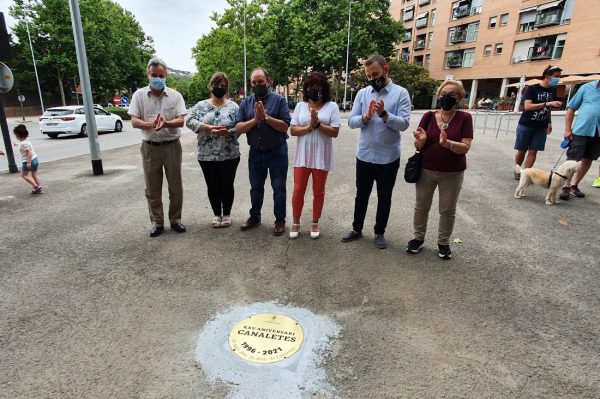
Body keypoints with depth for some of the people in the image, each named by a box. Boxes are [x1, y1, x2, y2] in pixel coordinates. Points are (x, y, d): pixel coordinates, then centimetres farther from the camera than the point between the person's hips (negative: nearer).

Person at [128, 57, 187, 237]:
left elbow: (181, 121, -8)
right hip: (150, 147, 1)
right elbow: (134, 121, -4)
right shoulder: (139, 95, 2)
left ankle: (175, 219, 22)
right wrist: (150, 124, -25)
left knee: (175, 186, 7)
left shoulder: (175, 95, 1)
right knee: (152, 188, 7)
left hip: (172, 146, 0)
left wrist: (166, 123, -28)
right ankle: (157, 222, 20)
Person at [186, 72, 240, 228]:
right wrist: (209, 128, -18)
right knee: (212, 186, 8)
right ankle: (217, 214, 25)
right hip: (207, 155, 2)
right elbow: (190, 121, -6)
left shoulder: (233, 106, 2)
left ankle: (226, 214, 23)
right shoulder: (201, 105, 6)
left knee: (227, 185, 6)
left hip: (229, 155, -1)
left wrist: (227, 132, -23)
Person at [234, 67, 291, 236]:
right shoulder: (246, 103, 3)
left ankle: (280, 220, 21)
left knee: (278, 188, 6)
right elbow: (238, 128, -5)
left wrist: (266, 117, -23)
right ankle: (255, 217, 34)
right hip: (255, 153, 4)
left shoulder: (279, 100, -6)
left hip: (277, 152, -3)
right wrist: (255, 119, -18)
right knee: (256, 187, 16)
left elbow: (285, 126, -15)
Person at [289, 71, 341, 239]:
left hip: (322, 157, -1)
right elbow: (293, 130, -1)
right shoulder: (300, 106, 6)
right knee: (298, 190, 5)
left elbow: (335, 132, -9)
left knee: (318, 192, 9)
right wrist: (309, 127, -15)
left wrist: (318, 124, -19)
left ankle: (315, 223, 26)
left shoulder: (332, 106, -1)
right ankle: (296, 223, 21)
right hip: (302, 156, 2)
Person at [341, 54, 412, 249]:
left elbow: (404, 123, -14)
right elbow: (351, 121, -2)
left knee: (384, 197, 11)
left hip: (388, 158, -2)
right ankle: (356, 229, 32)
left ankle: (379, 232, 29)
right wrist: (365, 117, -21)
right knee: (361, 195, 15)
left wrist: (384, 114, -28)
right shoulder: (362, 93, 4)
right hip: (364, 156, 3)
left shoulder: (401, 93, -4)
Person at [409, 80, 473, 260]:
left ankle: (443, 242, 30)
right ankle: (418, 238, 31)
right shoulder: (428, 117, -2)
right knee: (421, 207, 13)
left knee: (448, 210, 11)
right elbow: (417, 146, -3)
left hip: (452, 173, -1)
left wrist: (447, 143, -33)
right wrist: (421, 140, -26)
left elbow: (465, 147, -15)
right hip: (426, 171, 2)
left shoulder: (464, 118, -6)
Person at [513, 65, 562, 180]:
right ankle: (517, 170, 24)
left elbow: (549, 108, 19)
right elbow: (527, 106, -21)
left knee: (533, 151, -2)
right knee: (522, 150, 4)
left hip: (541, 127, 5)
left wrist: (549, 122, 18)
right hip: (526, 125, -4)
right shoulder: (533, 89, -9)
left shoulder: (553, 90, 8)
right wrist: (546, 103, -29)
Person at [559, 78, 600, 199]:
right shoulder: (587, 87, 0)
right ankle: (566, 187, 6)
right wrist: (567, 129, -5)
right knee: (572, 160, -3)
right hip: (581, 131, -4)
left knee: (588, 160, 10)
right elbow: (571, 108, 1)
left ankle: (574, 186, 20)